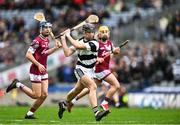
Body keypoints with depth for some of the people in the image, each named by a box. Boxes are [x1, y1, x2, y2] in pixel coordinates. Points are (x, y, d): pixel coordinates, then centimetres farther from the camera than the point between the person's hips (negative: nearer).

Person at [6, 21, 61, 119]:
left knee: (44, 95, 2)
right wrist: (39, 64, -25)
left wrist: (55, 48, 11)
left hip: (43, 71, 8)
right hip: (36, 71, -8)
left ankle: (30, 114, 15)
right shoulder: (37, 41, -17)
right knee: (36, 95, -6)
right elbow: (28, 55, -21)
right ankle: (18, 85, 13)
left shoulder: (47, 40, 10)